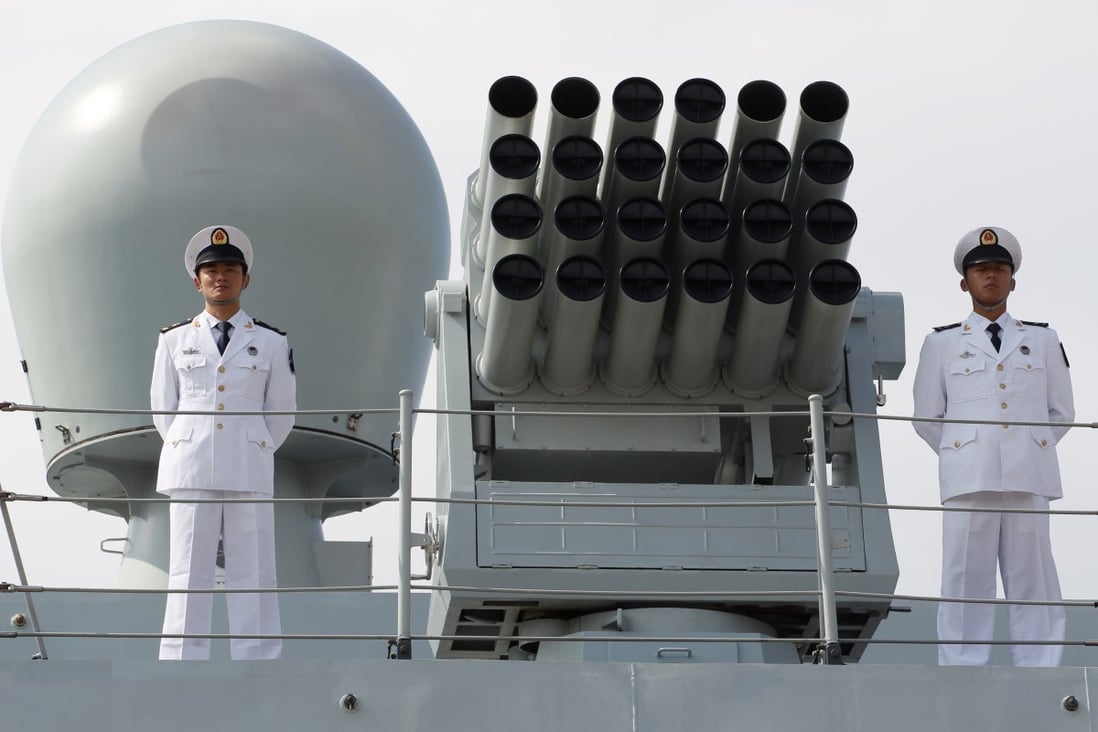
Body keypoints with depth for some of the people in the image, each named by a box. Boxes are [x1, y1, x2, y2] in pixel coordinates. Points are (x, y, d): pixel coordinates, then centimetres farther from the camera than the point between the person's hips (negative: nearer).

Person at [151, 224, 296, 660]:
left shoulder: (271, 342, 8)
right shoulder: (174, 340, 10)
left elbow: (282, 413, 14)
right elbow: (163, 410, 15)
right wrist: (192, 454, 10)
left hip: (249, 472, 0)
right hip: (190, 472, 1)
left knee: (252, 575, -2)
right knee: (188, 575, 0)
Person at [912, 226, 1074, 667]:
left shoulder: (1043, 341, 15)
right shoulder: (942, 344, 11)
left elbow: (1062, 412, 17)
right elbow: (927, 419, 13)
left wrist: (1031, 449, 11)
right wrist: (963, 456, 9)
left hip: (1029, 479, 1)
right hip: (969, 479, -1)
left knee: (1033, 585, 0)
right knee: (966, 584, -4)